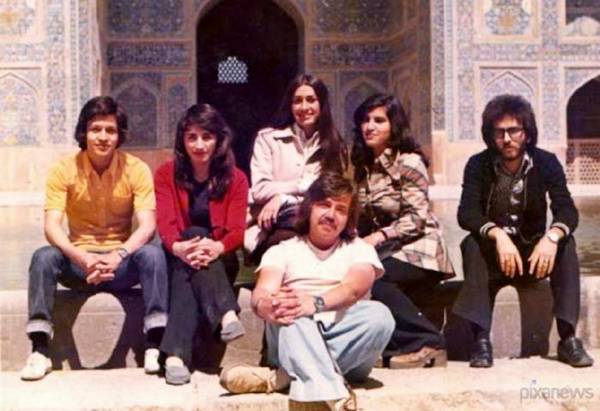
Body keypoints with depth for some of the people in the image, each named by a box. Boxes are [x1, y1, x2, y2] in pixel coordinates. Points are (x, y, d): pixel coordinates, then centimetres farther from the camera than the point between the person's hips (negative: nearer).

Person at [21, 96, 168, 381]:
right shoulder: (64, 169, -5)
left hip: (121, 262, 0)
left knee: (152, 254, -30)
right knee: (43, 257, -28)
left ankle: (155, 346, -30)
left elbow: (147, 225, -15)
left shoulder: (136, 169, -6)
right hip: (78, 261, 1)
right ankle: (40, 351, -27)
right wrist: (83, 258, -34)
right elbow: (51, 226, -15)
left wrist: (118, 256, -35)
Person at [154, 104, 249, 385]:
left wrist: (217, 248, -35)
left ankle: (176, 354, -53)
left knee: (187, 274, -35)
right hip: (178, 259, 0)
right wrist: (179, 247, -35)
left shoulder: (235, 179, 4)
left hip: (220, 262, 1)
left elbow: (237, 230, -9)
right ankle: (226, 314, -53)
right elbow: (165, 223, -10)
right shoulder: (167, 174, 5)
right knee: (194, 232, -35)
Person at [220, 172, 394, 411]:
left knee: (379, 315, -29)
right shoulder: (283, 251, 17)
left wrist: (316, 302, -30)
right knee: (290, 310, -31)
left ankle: (284, 377, -32)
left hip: (348, 345, 1)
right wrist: (267, 305, -31)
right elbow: (261, 293, -3)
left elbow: (353, 289, -7)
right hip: (294, 342, 0)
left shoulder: (359, 250, 17)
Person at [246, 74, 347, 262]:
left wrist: (283, 197, -3)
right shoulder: (268, 138, 11)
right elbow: (259, 190, 0)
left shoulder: (333, 145, 18)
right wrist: (303, 186, -3)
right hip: (274, 226, -2)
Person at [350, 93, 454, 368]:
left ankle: (425, 343, -19)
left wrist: (378, 237, -23)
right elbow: (362, 219, 16)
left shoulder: (408, 162, -6)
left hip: (417, 248, -6)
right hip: (387, 250, 6)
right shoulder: (364, 165, 15)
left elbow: (417, 218, -13)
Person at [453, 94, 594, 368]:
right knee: (471, 244, -31)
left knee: (566, 244, -27)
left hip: (533, 252, 1)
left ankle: (568, 337, -27)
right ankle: (481, 340, -34)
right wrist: (498, 235, -40)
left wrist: (552, 237, -40)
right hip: (493, 253, -1)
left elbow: (567, 210, -18)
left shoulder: (546, 163, -7)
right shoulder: (478, 165, -9)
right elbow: (466, 213, -21)